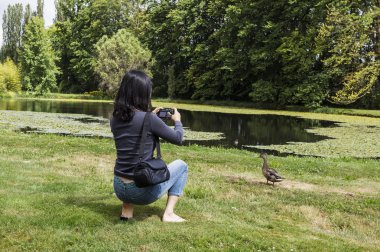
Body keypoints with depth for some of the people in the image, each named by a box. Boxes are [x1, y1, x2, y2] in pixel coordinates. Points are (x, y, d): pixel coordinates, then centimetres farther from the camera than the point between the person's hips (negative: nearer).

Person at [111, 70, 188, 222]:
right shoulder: (149, 119, -18)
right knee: (181, 165, 18)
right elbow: (178, 139, -2)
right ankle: (169, 214, 8)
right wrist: (177, 121, 16)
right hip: (142, 191, -5)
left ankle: (127, 209, 22)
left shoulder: (115, 118, 0)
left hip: (119, 188, 6)